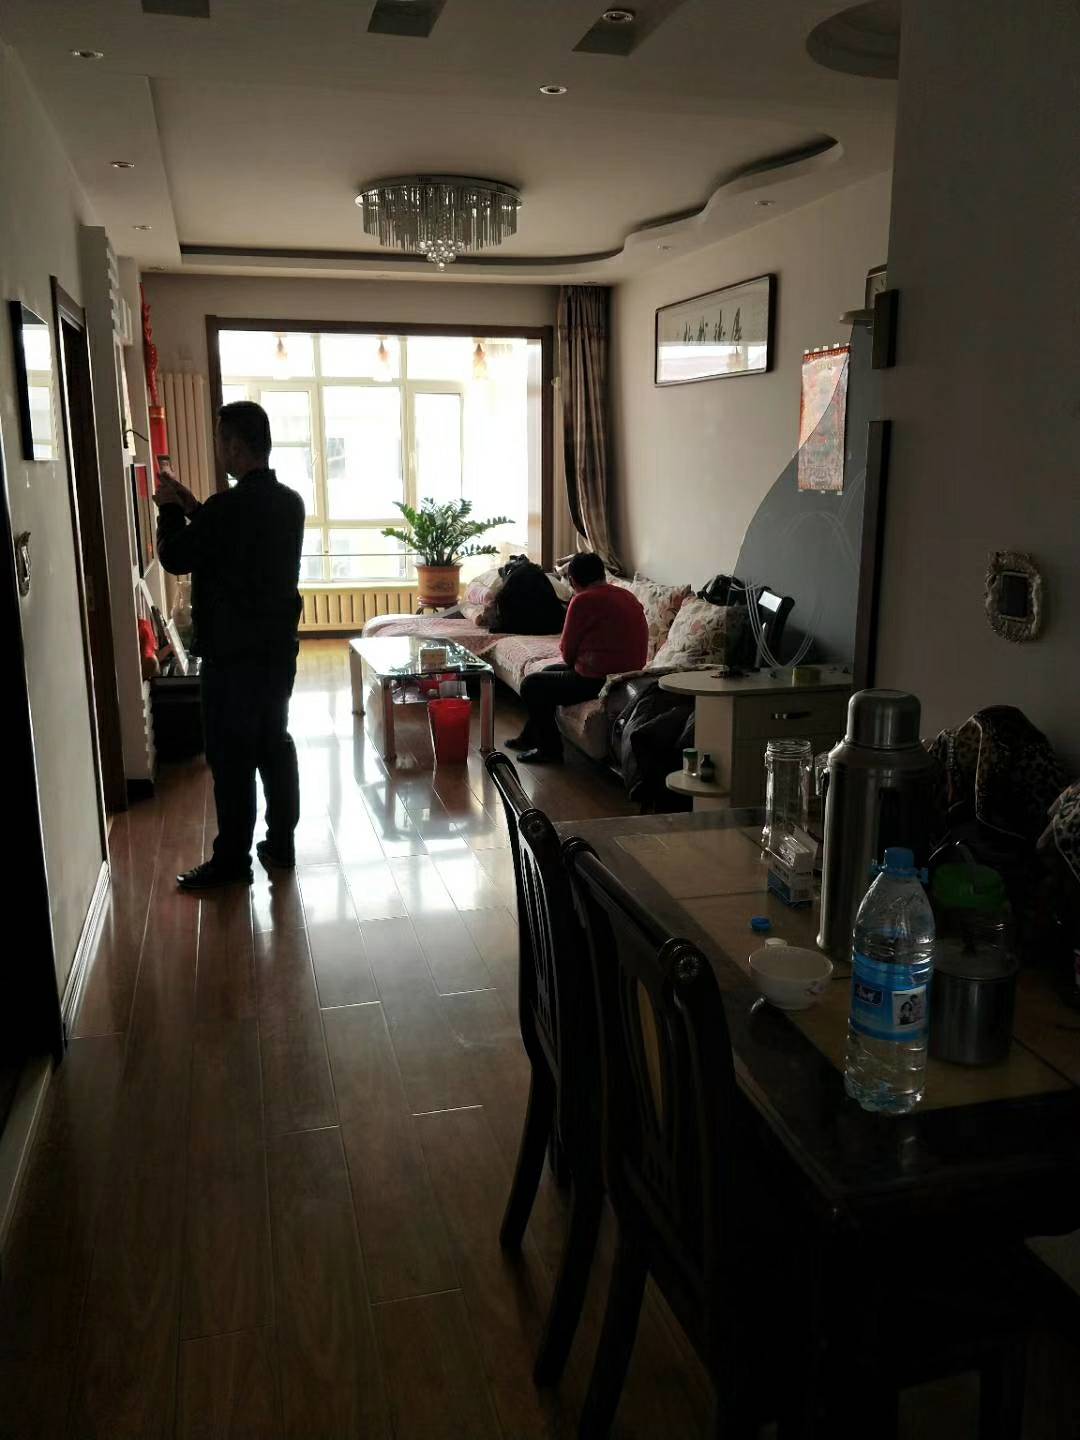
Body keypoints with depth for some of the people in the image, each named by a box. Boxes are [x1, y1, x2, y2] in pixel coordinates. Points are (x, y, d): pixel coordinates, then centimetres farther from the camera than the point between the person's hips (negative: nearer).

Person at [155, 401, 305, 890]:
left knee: (231, 756, 1)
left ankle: (232, 859, 10)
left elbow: (175, 558, -7)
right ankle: (281, 844, 23)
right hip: (278, 645, 8)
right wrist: (192, 508, 17)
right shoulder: (290, 501, 6)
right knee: (275, 742, 14)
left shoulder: (228, 506, -20)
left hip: (233, 651, -8)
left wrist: (169, 508, 7)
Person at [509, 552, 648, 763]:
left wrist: (575, 662, 12)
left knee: (531, 685, 7)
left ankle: (550, 749, 15)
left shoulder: (583, 600, -15)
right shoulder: (627, 596, 9)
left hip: (600, 681, -9)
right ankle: (530, 737, 38)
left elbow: (568, 653, -8)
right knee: (550, 671, 27)